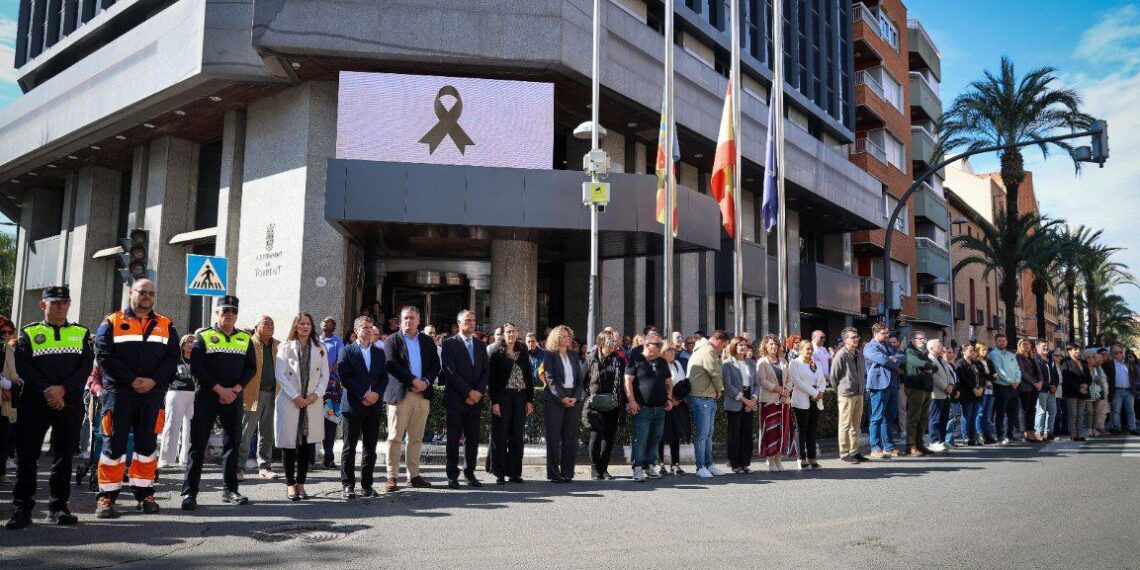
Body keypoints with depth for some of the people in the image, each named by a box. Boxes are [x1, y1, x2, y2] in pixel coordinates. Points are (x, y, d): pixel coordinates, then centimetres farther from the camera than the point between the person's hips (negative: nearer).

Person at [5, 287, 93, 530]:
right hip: (34, 402, -1)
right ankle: (22, 508, 2)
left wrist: (63, 388, -13)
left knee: (64, 455, 4)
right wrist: (47, 391, -14)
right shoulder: (29, 333, 10)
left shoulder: (81, 333, 13)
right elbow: (23, 367, -2)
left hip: (70, 402, 1)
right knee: (27, 455, -4)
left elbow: (87, 365, 2)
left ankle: (58, 507, 11)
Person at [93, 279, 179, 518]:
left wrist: (154, 380, -10)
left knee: (147, 443, 7)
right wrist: (132, 380, -13)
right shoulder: (113, 322, 5)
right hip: (118, 393, -2)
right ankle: (107, 496, 5)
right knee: (114, 443, -3)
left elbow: (173, 357, 5)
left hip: (153, 394, 3)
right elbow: (104, 356, -5)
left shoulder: (165, 325, 12)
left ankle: (144, 493, 16)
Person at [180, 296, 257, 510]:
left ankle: (230, 490, 15)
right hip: (206, 396, -3)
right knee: (198, 444, -4)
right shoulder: (203, 336, 1)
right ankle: (189, 492, 0)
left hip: (234, 398, 3)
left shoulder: (245, 339, 10)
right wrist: (219, 389, -14)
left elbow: (251, 367, 9)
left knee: (232, 443, 7)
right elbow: (196, 366, -7)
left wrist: (236, 389, -8)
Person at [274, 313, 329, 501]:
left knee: (307, 443, 3)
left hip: (312, 402, 3)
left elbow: (325, 375, 8)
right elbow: (280, 374, -5)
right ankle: (290, 484, 9)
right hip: (289, 401, -2)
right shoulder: (285, 347, 2)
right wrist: (295, 396, -11)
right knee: (289, 443, 0)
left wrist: (316, 394, -6)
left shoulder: (319, 348, 11)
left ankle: (300, 482, 11)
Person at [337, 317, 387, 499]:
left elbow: (384, 377, 11)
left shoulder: (379, 353, 15)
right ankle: (347, 485, 4)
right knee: (349, 447, -1)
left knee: (370, 448, 6)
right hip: (353, 405, -4)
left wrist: (376, 393, -7)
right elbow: (344, 377, -8)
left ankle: (366, 484, 13)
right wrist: (363, 395, -12)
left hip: (374, 406, 4)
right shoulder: (347, 351, 2)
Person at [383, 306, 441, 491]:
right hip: (400, 394, -4)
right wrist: (413, 380, -15)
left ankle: (413, 474, 15)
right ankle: (392, 477, 2)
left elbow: (436, 364, 9)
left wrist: (426, 381, -9)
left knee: (416, 437, 8)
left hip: (423, 394, 4)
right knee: (395, 437, -2)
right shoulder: (392, 340, 3)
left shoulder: (427, 341, 15)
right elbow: (391, 364, -10)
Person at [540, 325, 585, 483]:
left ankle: (567, 472, 7)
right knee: (554, 437, -3)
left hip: (573, 400, 5)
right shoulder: (550, 355, 1)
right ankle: (553, 474, 2)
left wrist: (576, 397, -5)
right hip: (555, 399, -4)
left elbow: (580, 378, 11)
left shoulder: (573, 356, 16)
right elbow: (550, 379, -7)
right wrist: (562, 398, -15)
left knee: (571, 437, 2)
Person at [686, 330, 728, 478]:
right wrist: (719, 389, -3)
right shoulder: (708, 351, -16)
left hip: (709, 398, 11)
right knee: (701, 434, -5)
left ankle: (708, 464, 22)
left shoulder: (707, 350, 20)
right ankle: (700, 467, 0)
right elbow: (716, 373, -20)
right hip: (701, 398, -11)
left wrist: (717, 390, 9)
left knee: (708, 433, 15)